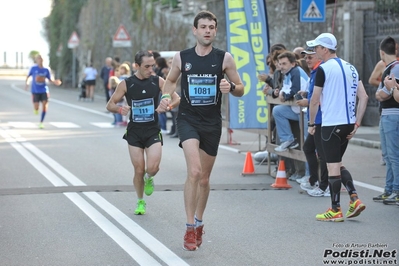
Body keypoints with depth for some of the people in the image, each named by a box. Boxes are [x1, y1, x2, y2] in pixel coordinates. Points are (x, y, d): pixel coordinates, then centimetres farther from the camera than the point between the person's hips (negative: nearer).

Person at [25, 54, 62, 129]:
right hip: (35, 91, -2)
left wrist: (55, 82, -10)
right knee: (36, 108, -8)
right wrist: (27, 83, -10)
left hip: (44, 90, 2)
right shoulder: (33, 68, -3)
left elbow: (50, 79, 10)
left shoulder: (46, 70, 2)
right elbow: (28, 76, 8)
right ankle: (36, 109, 32)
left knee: (45, 107, -12)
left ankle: (41, 122, 4)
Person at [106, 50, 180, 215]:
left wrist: (168, 106, -18)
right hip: (134, 132, 0)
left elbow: (176, 99, 4)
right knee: (139, 170, 1)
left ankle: (149, 179, 19)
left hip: (153, 132, 0)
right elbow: (110, 105, 2)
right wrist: (119, 109, -21)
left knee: (153, 167, -18)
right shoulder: (126, 84, -4)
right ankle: (140, 202, 24)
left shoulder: (158, 81, -2)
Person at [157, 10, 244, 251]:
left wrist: (230, 87, -19)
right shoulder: (181, 58, -1)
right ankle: (190, 228, -13)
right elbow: (170, 81, 17)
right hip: (188, 119, -1)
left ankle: (199, 221, 37)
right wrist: (166, 97, -4)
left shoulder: (224, 58, -2)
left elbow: (241, 90, 3)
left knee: (204, 178, 13)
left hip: (212, 123, 2)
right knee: (194, 171, -21)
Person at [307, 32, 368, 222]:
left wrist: (311, 124, 3)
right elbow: (364, 97, 9)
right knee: (338, 164, 19)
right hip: (348, 123, 8)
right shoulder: (350, 67, 12)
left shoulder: (324, 69, -9)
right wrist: (357, 123, 10)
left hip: (331, 124, -8)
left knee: (333, 166, -1)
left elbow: (314, 100, -9)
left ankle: (335, 210, 3)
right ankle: (354, 199, 6)